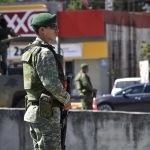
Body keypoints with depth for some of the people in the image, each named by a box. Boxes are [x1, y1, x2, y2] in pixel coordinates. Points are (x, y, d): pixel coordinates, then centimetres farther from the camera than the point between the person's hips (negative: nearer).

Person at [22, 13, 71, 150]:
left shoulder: (30, 50, 15)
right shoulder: (44, 52, -16)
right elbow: (51, 83, -24)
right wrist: (66, 99, -8)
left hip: (33, 109, 10)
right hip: (47, 113, -10)